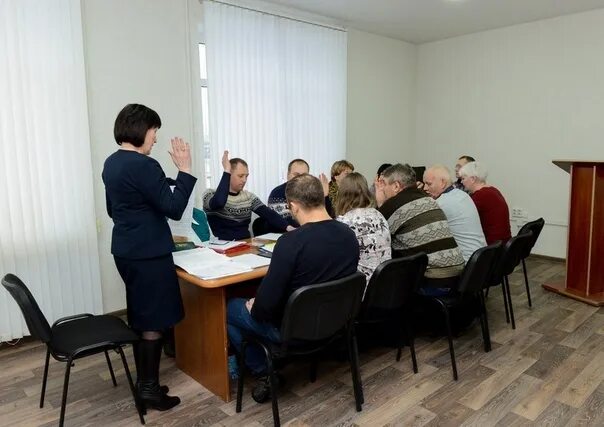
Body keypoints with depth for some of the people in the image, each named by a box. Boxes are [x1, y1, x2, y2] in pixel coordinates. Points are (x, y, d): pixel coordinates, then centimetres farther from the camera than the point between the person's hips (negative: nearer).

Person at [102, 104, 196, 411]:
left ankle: (143, 382, 29)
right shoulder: (144, 165, -20)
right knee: (153, 323, 2)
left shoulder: (111, 163, 10)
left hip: (125, 250, 10)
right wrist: (185, 170, -15)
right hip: (148, 254, -10)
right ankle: (149, 389, 14)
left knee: (139, 318, 18)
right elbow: (174, 209, -19)